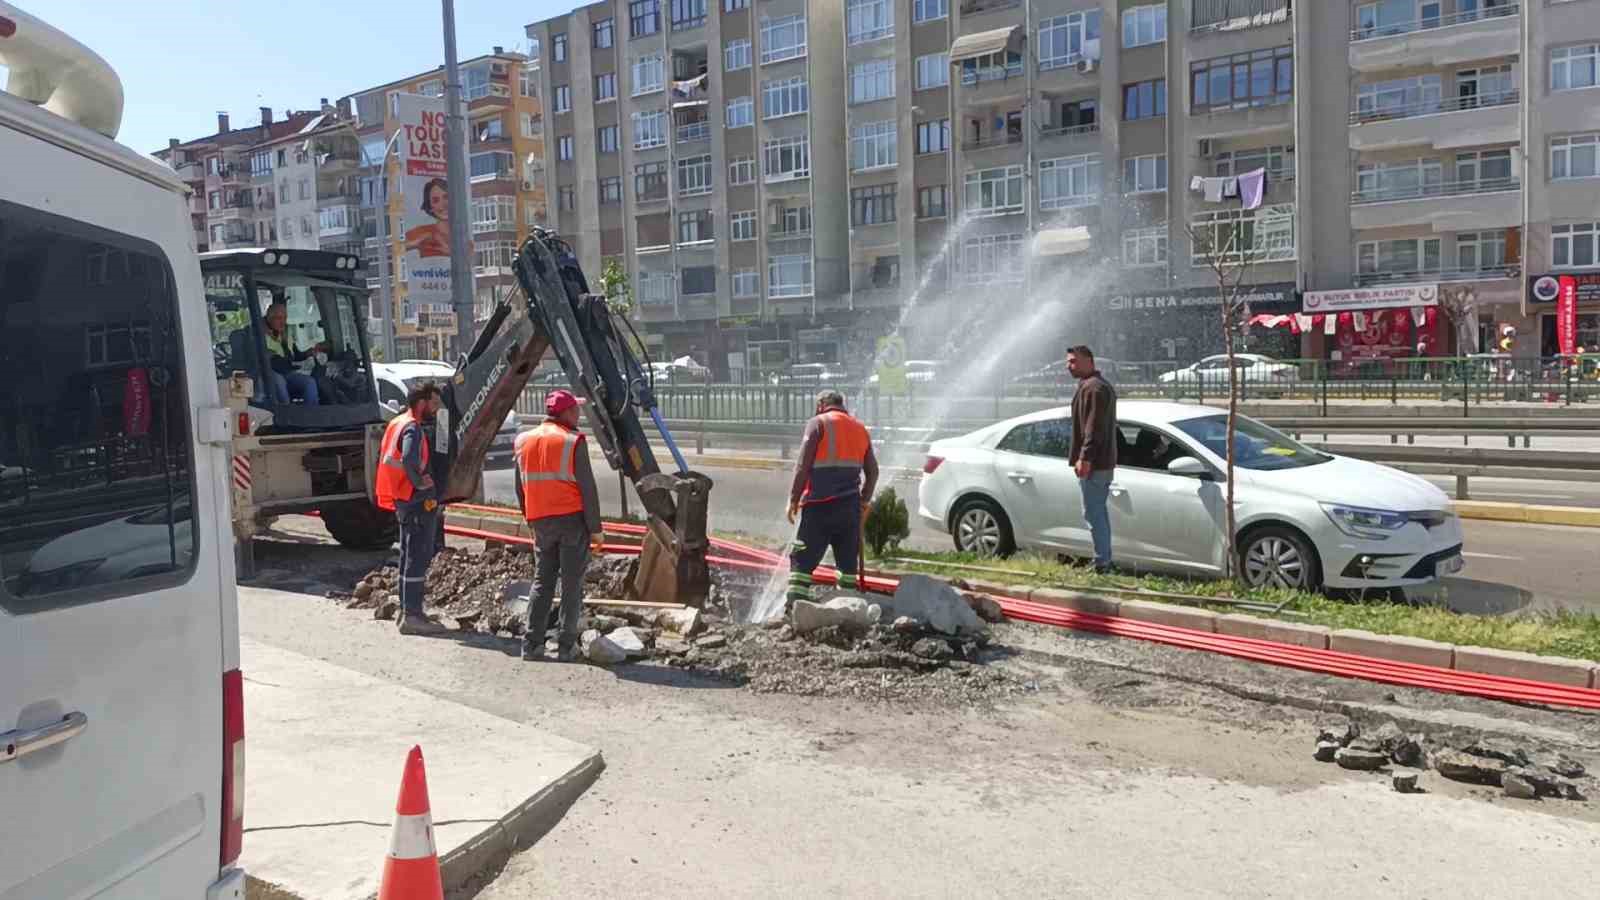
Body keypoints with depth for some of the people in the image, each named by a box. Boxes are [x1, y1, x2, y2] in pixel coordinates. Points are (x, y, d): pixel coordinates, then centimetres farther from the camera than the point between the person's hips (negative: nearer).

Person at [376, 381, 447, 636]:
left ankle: (406, 609, 25)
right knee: (419, 557, -7)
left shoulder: (397, 423, 14)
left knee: (409, 555, 17)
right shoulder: (413, 428, -17)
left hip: (403, 499, 10)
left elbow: (385, 457, 24)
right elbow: (409, 458, -37)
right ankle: (412, 616, -5)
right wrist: (419, 481, -22)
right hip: (419, 500, -10)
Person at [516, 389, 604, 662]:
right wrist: (596, 528, -7)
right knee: (571, 584, 1)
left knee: (542, 582, 13)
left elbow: (521, 488, 16)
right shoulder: (572, 441, -9)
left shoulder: (525, 442, 10)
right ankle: (566, 646, 3)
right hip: (572, 518, -5)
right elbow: (587, 488, -11)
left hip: (541, 521, 5)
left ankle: (531, 643, 11)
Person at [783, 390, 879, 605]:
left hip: (820, 504, -5)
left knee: (802, 560, -3)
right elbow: (872, 471, 17)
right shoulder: (860, 428, 17)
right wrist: (864, 502, 25)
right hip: (850, 505, 5)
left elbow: (803, 465, -9)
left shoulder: (818, 423, -1)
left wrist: (793, 499, -5)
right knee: (848, 561, 13)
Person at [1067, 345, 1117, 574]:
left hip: (1094, 463, -11)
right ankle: (1104, 559, 21)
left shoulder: (1093, 388, -14)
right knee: (1099, 512, 16)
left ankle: (1102, 562, -7)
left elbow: (1093, 427, -21)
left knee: (1094, 514, -8)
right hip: (1105, 462, 11)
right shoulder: (1103, 386, 21)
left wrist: (1085, 458, -23)